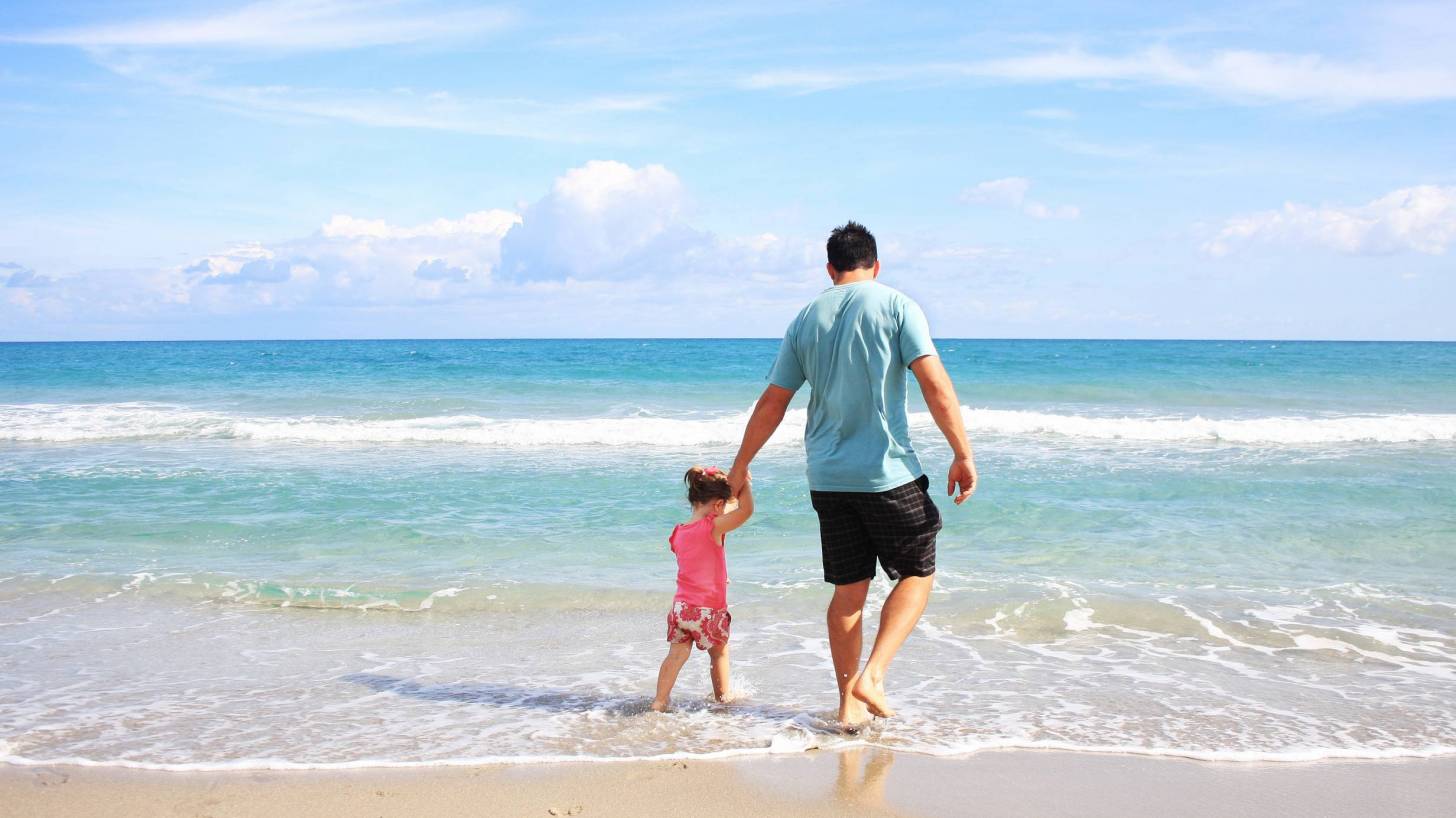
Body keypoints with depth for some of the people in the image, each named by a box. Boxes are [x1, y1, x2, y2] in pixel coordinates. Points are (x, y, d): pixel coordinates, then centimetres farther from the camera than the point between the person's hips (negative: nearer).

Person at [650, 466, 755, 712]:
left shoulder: (678, 533, 4)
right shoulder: (713, 528, -16)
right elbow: (746, 510, -24)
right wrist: (745, 483, -11)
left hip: (681, 606, 4)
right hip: (709, 610, -4)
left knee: (676, 655, 8)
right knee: (720, 653, 18)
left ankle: (659, 701, 1)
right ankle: (722, 697, 31)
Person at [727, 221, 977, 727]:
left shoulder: (805, 320, 9)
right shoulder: (896, 306, -3)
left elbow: (771, 403, 12)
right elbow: (935, 385, -12)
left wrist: (740, 467, 20)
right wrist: (963, 454, -8)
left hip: (827, 477, 4)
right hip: (888, 473, -4)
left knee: (848, 590, 12)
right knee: (918, 573, 11)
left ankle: (849, 702, 17)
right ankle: (871, 678, -2)